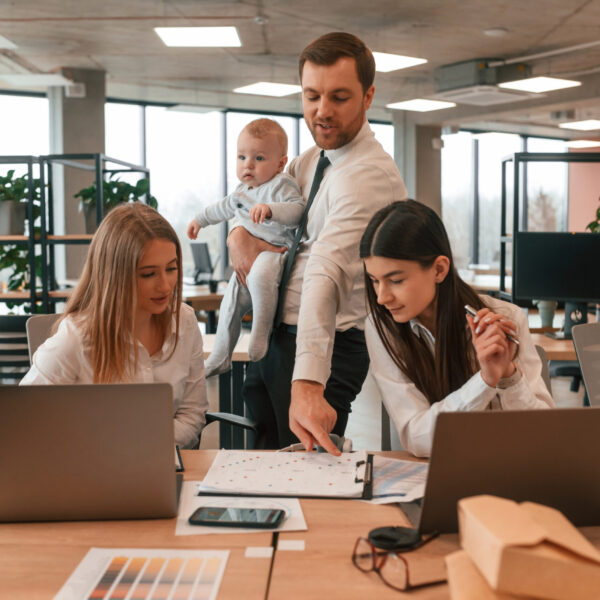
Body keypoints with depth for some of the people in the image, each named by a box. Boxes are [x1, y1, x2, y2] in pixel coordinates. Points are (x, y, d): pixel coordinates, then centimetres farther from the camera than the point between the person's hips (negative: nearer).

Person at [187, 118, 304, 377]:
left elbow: (297, 210, -27)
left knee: (259, 275, -41)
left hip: (276, 251, -9)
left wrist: (270, 209, -42)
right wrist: (200, 219, 47)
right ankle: (220, 358, 24)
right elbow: (225, 207, 36)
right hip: (247, 257, 9)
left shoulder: (281, 184, -11)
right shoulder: (243, 190, 16)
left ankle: (261, 335, -30)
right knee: (231, 304, 10)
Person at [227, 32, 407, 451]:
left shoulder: (370, 174, -21)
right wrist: (240, 232, -2)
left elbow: (327, 272, -35)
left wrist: (307, 383, -43)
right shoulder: (312, 160, 8)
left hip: (325, 344, -9)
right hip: (275, 336, 9)